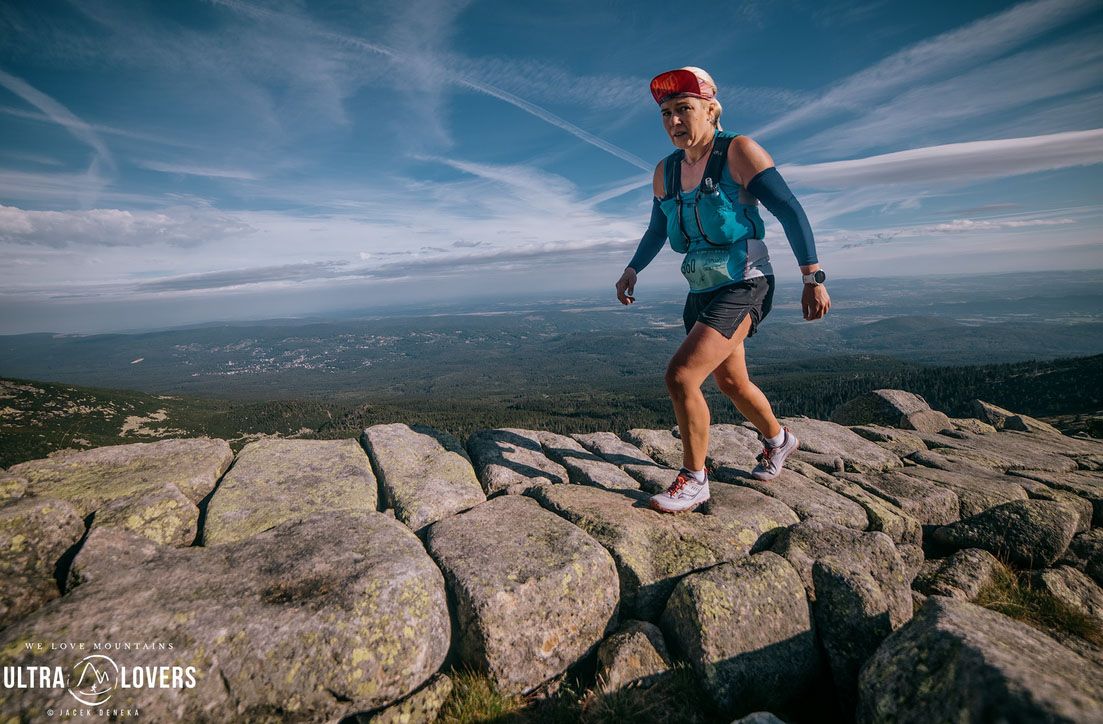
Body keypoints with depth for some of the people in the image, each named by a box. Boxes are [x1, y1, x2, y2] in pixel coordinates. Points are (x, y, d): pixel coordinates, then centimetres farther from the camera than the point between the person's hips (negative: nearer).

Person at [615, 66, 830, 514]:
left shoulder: (739, 152, -10)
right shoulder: (665, 171, 7)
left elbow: (790, 213, -13)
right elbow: (657, 231, 21)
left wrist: (813, 279, -19)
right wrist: (632, 270, 9)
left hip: (744, 288, -7)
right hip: (702, 292, 7)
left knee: (681, 375, -21)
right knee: (730, 382, 19)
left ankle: (694, 479, -1)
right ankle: (778, 439, 48)